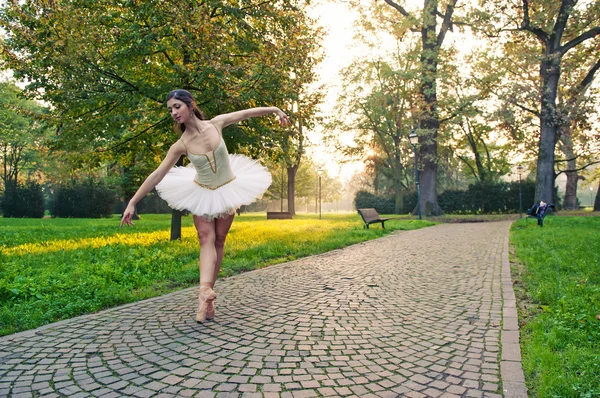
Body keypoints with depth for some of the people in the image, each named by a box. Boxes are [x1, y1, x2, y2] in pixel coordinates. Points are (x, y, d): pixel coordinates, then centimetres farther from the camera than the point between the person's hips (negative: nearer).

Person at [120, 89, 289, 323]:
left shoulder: (216, 124, -16)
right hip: (202, 193, -1)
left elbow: (246, 113, -3)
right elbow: (157, 175, -17)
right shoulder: (181, 145, -18)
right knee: (206, 238, -16)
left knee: (218, 241, 3)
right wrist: (132, 202, -19)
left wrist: (275, 109, 3)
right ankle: (206, 291, -28)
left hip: (227, 189, 1)